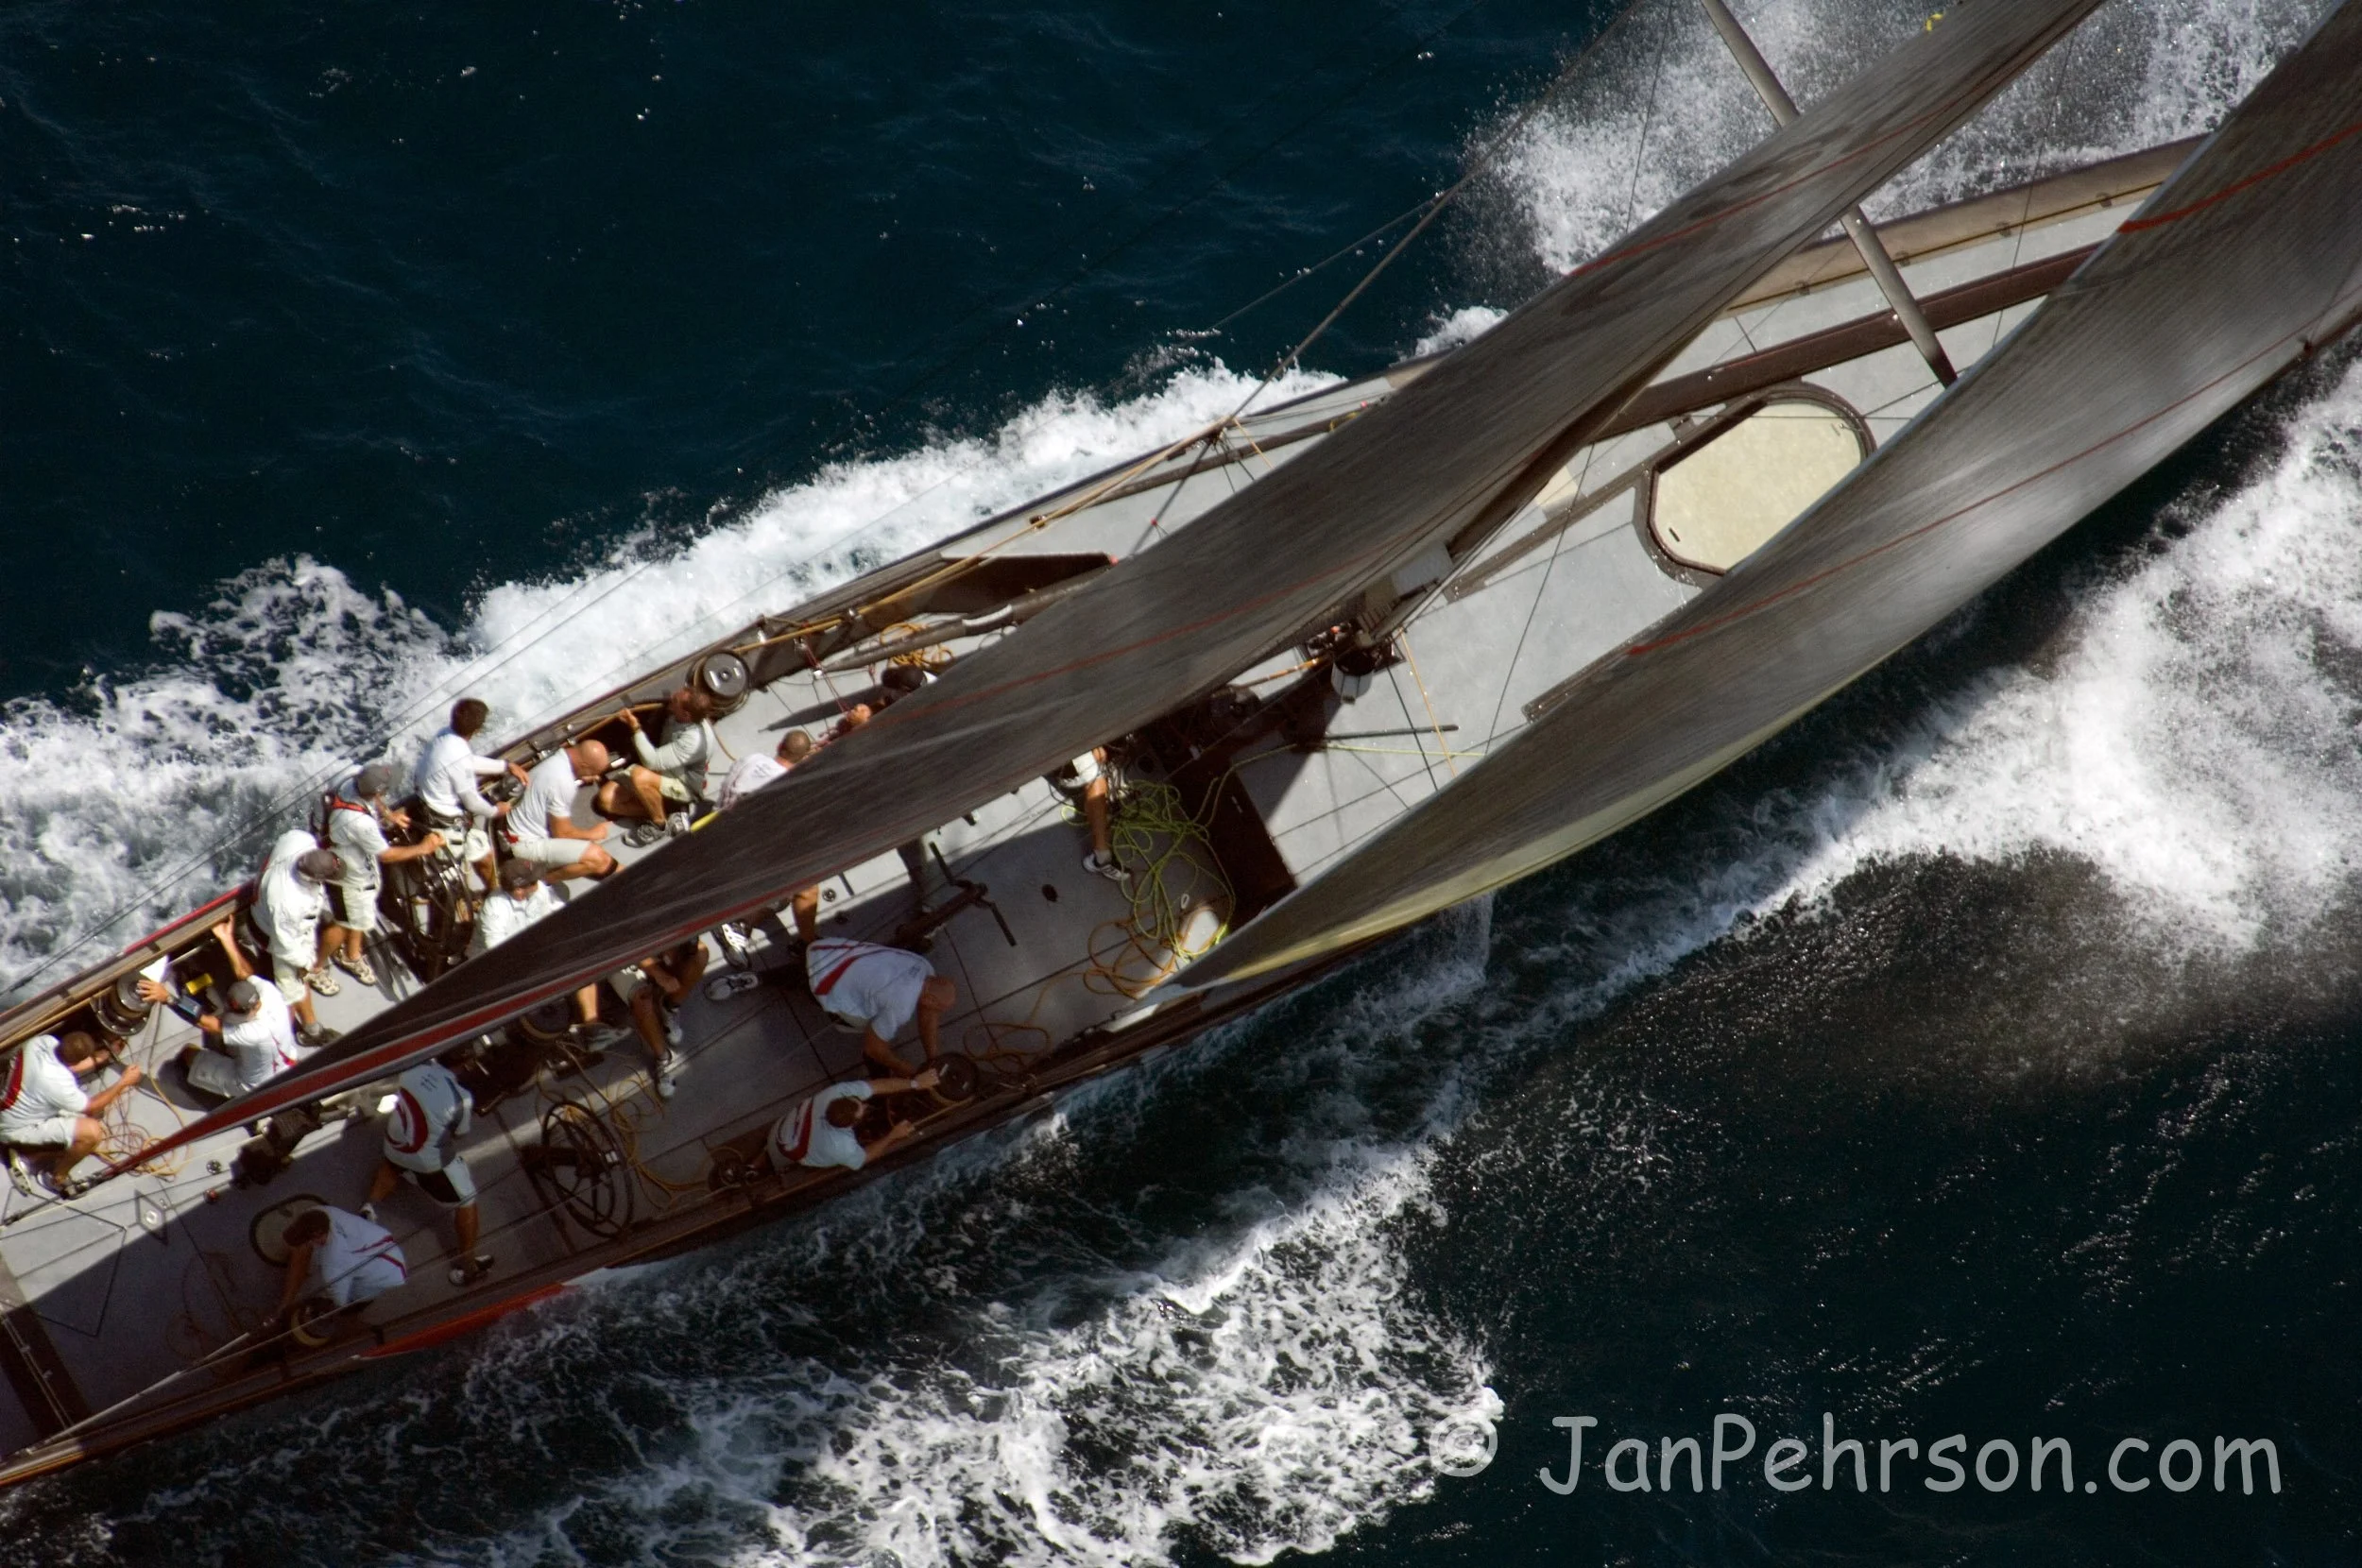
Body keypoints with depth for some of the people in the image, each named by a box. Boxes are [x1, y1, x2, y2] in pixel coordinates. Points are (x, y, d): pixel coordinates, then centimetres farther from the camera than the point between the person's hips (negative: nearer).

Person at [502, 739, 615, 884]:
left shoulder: (559, 756, -1)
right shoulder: (562, 781, -29)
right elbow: (562, 832, -19)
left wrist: (581, 780, 4)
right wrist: (592, 834, -3)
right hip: (528, 843, -10)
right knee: (598, 859, -21)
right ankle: (541, 879, -4)